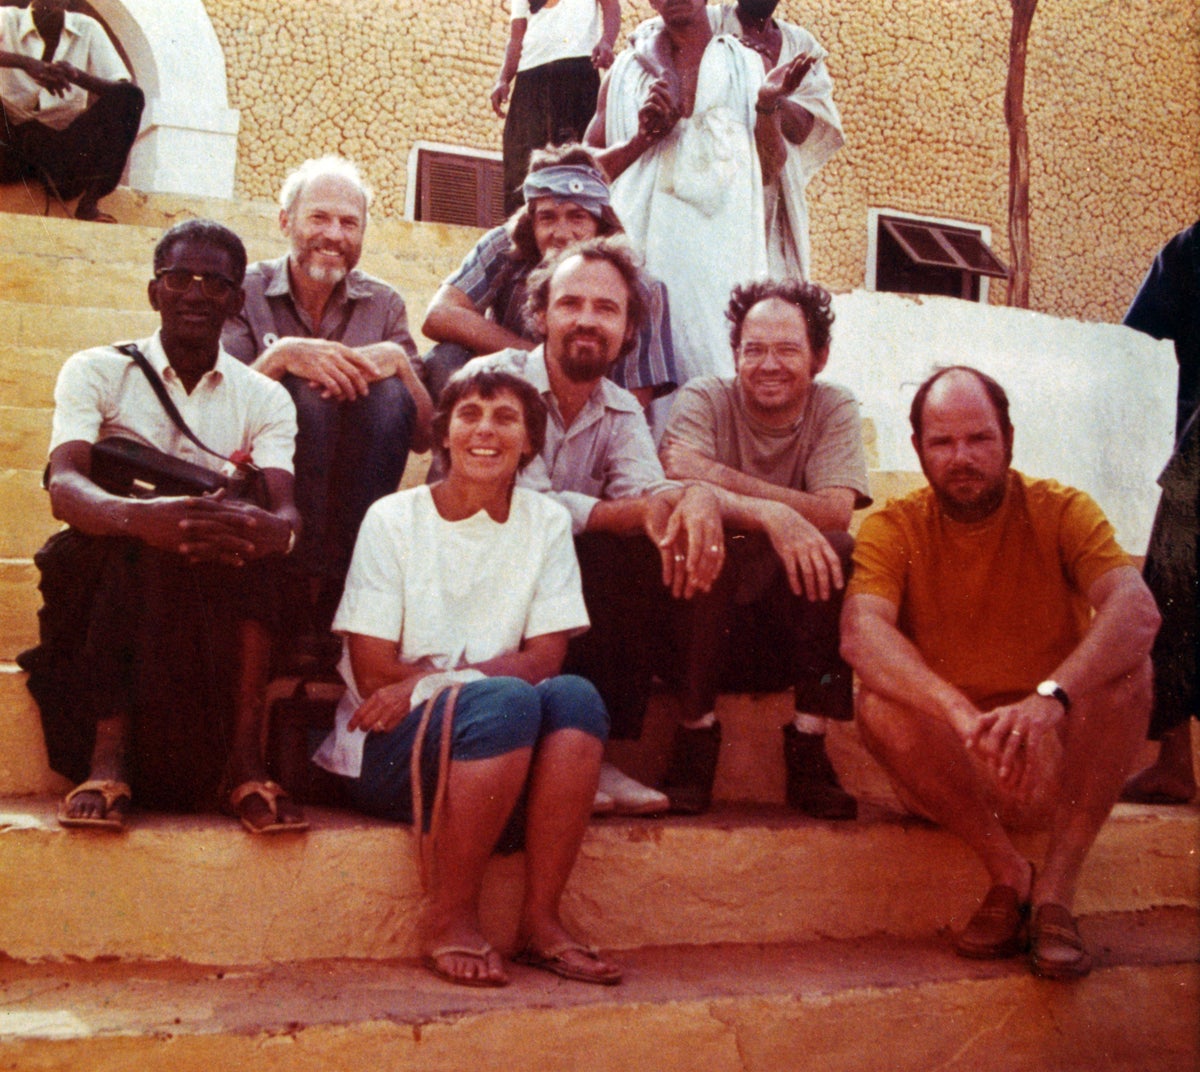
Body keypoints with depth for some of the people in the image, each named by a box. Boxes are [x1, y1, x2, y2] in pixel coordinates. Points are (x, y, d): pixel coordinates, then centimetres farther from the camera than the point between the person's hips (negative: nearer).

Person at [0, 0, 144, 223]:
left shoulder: (87, 29, 5)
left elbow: (122, 90, -7)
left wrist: (77, 76, -26)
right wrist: (24, 62, -35)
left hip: (65, 145, 1)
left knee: (131, 96, -19)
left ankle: (89, 201, -23)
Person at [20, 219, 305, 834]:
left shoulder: (263, 399, 7)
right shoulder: (97, 372, 3)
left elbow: (286, 513, -11)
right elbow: (64, 486, -17)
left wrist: (272, 529, -39)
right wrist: (139, 516, -41)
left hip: (222, 610, 1)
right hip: (102, 588, -1)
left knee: (241, 516, -28)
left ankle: (243, 758, -31)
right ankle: (109, 756, -32)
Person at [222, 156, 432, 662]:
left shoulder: (383, 305, 8)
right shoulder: (247, 293, 2)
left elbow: (424, 437, 2)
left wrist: (397, 362, -15)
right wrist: (280, 356, -24)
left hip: (350, 497, 2)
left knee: (388, 393, -23)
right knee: (307, 390, -27)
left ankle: (338, 596, -25)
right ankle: (302, 596, -27)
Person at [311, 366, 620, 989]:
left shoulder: (546, 522, 7)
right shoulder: (393, 519, -1)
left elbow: (546, 656, -4)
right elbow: (372, 673, -6)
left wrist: (429, 680, -16)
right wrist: (474, 678, -7)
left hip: (506, 749, 3)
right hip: (385, 751, -3)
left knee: (575, 698, -28)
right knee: (506, 701, -32)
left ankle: (540, 918, -19)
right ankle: (449, 920, -19)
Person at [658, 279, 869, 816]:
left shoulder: (835, 409, 0)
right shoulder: (704, 400, -4)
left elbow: (833, 513, -18)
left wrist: (720, 479, -22)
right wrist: (771, 515, -39)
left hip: (794, 623, 2)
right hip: (710, 615, -2)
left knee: (838, 551, -26)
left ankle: (807, 749, -16)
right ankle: (696, 731, -17)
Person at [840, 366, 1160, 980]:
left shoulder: (1061, 512, -4)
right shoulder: (894, 528, -5)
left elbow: (1137, 609, -24)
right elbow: (860, 634, -25)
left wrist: (1049, 698, -43)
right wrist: (960, 712, -43)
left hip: (1056, 763, 0)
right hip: (950, 774, 0)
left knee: (1125, 666, -25)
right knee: (877, 704, -28)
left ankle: (1055, 889, -19)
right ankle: (1011, 876, -14)